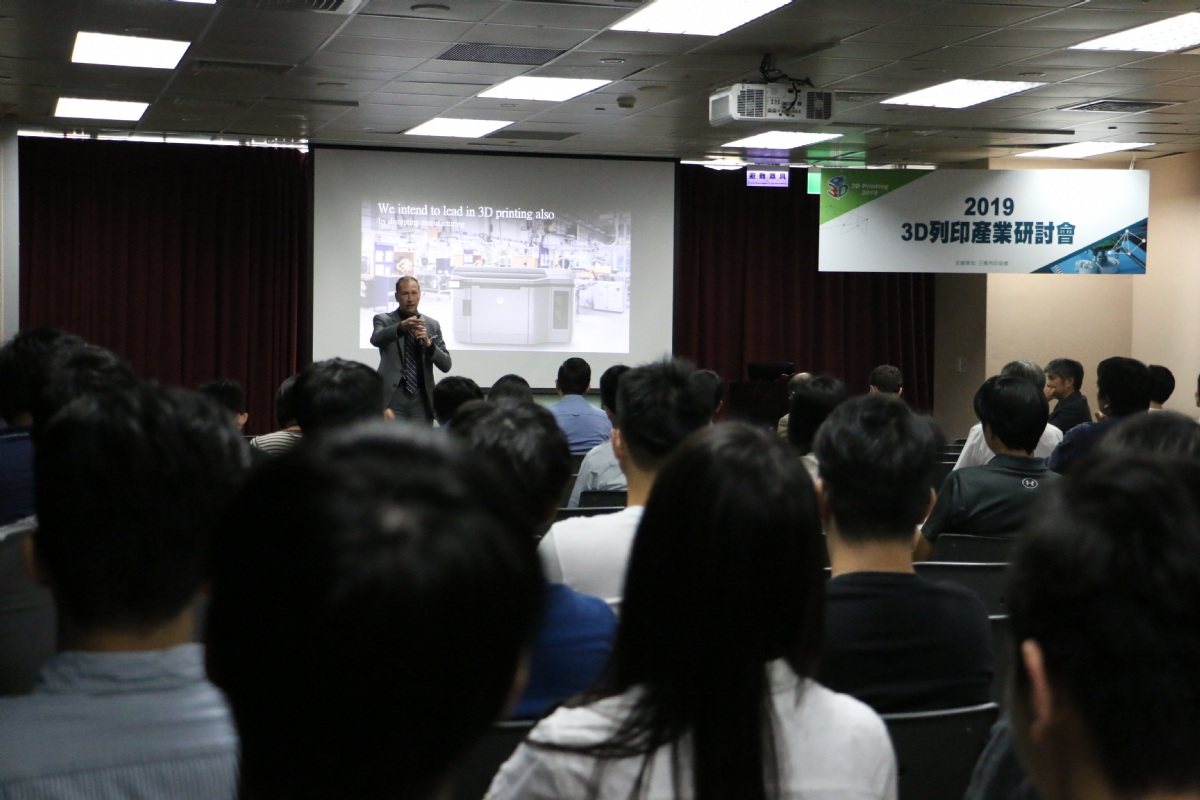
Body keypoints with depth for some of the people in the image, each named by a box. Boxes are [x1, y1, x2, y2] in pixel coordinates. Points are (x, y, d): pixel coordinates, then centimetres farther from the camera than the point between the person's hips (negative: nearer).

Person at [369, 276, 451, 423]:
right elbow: (376, 339, -18)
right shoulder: (383, 320, 6)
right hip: (393, 399, -2)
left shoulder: (432, 325, 13)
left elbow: (446, 365, 7)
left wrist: (429, 344, -12)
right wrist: (401, 327, -36)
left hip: (422, 401, 3)